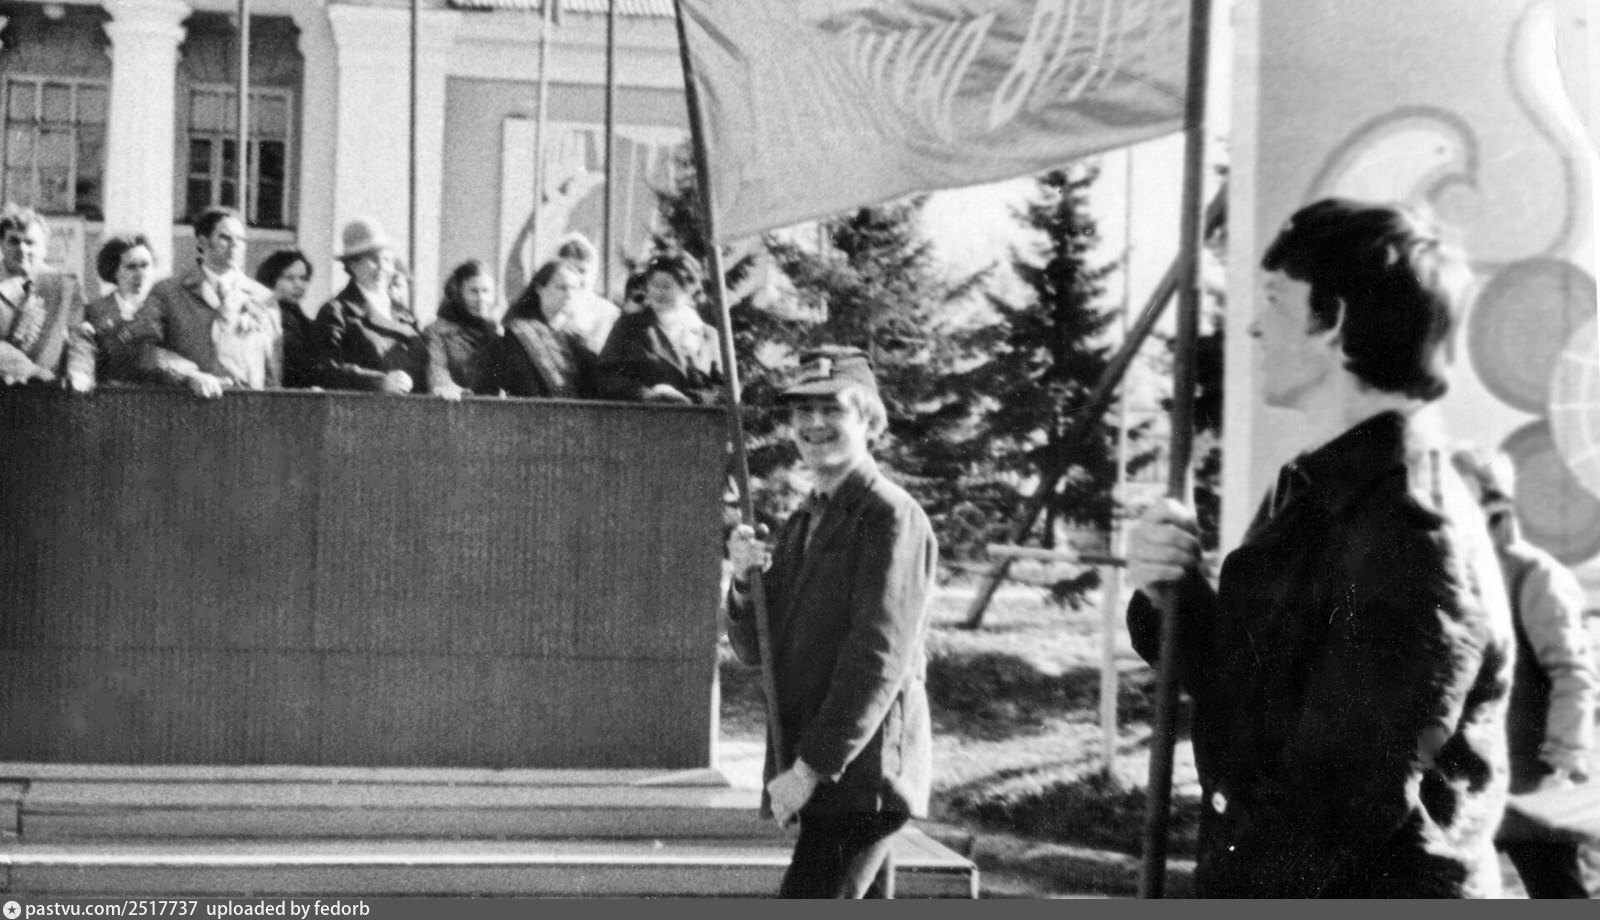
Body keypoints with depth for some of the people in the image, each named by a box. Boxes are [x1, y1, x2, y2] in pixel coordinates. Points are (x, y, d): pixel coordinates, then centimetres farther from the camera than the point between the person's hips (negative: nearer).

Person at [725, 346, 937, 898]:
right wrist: (745, 582, -4)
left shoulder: (892, 518, -10)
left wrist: (811, 767, -19)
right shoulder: (802, 525, 16)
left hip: (863, 774, -8)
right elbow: (755, 650, 16)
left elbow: (877, 662, -17)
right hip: (823, 774, 8)